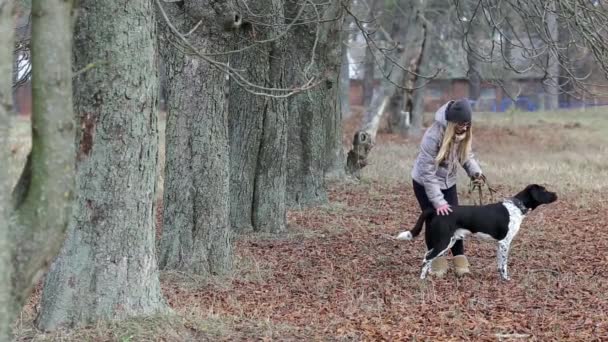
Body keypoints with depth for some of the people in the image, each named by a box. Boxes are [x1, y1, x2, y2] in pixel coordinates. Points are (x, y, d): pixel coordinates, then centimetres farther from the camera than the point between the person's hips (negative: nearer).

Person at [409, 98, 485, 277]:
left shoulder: (464, 134, -15)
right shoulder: (433, 136, -33)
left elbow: (466, 154, 2)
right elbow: (427, 172, -30)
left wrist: (475, 171, -20)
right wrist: (438, 202, -31)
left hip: (448, 182, 5)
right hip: (425, 183, -5)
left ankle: (460, 260, 7)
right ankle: (438, 261, 9)